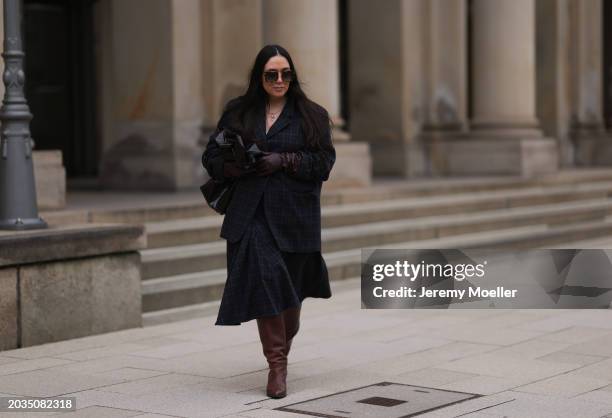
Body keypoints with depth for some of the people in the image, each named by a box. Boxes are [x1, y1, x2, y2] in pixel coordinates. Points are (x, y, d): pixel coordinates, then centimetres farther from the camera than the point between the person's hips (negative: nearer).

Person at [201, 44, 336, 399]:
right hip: (251, 214, 0)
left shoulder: (311, 116, 5)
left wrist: (284, 161, -15)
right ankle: (277, 365, -8)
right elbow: (212, 155, 8)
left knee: (289, 288, 10)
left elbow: (324, 160, -3)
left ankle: (284, 345, 38)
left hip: (294, 214, 0)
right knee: (263, 280, -13)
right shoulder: (238, 114, 9)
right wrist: (233, 166, -13)